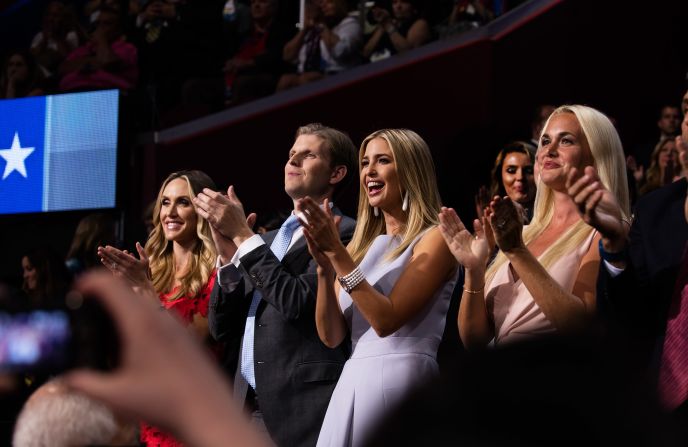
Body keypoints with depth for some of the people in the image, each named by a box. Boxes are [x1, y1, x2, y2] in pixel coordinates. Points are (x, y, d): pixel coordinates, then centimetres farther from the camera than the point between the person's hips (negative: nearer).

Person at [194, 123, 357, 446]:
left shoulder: (344, 234, -4)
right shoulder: (268, 241, 18)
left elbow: (298, 302, -18)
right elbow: (221, 328, 13)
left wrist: (242, 235, -11)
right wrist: (228, 254, -2)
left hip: (299, 408, -7)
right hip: (241, 406, 7)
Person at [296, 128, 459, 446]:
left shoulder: (434, 238, -4)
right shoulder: (363, 245, 15)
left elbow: (386, 319, -15)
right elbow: (331, 336, 8)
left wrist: (336, 252, -15)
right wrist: (324, 266, -6)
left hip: (400, 380, -6)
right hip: (353, 383, 6)